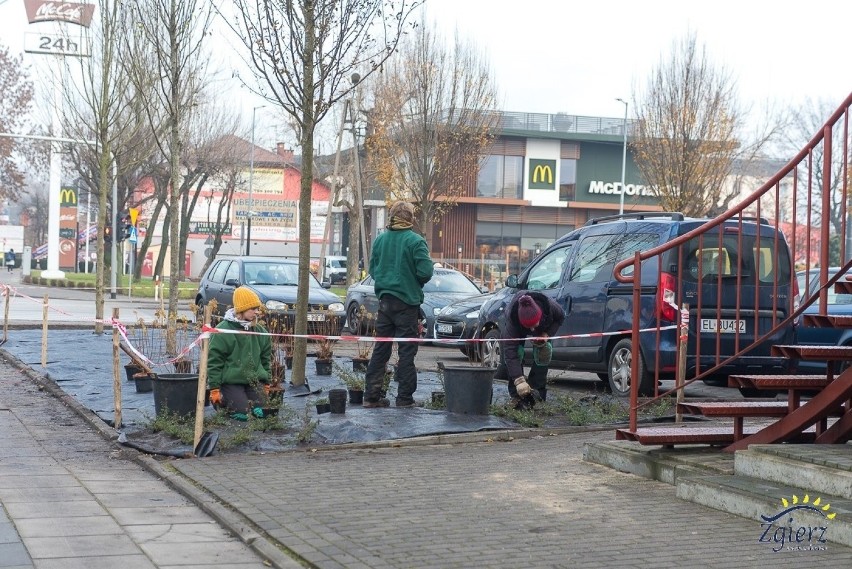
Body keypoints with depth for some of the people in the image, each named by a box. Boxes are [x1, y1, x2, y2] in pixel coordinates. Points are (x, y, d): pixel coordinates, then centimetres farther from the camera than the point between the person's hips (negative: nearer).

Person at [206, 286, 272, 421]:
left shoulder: (259, 331, 9)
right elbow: (214, 360, -8)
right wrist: (214, 388, -11)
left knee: (260, 413, -14)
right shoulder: (222, 331, -9)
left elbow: (266, 358, 20)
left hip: (254, 381, 5)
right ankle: (222, 402, 12)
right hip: (230, 382, -5)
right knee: (242, 414, -18)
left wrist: (267, 380, 15)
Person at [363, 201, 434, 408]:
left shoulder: (380, 239, 4)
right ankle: (404, 397, 2)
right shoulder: (415, 241, -12)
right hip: (407, 303, -5)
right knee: (407, 352, 2)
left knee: (380, 349, 10)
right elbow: (425, 271, -16)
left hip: (385, 301, 5)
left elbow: (372, 269, 9)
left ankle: (372, 395, 10)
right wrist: (417, 282, 4)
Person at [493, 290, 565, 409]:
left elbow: (560, 317, -16)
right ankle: (516, 396, -14)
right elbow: (510, 350, -44)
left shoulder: (550, 306, -42)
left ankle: (535, 392, -9)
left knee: (543, 352, -18)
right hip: (517, 329, -2)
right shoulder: (512, 317, -45)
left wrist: (547, 334, -33)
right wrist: (519, 380, -50)